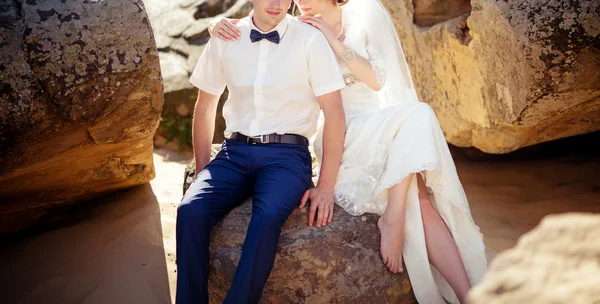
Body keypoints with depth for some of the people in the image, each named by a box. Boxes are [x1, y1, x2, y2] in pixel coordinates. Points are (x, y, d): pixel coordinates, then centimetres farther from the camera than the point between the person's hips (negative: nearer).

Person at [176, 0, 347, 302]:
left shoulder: (309, 39, -2)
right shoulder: (224, 40, 6)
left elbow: (334, 113, -4)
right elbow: (204, 107, 15)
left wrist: (325, 188, -9)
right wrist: (202, 173, 9)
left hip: (287, 154, -2)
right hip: (235, 152, 3)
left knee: (267, 216, -33)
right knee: (190, 210, -25)